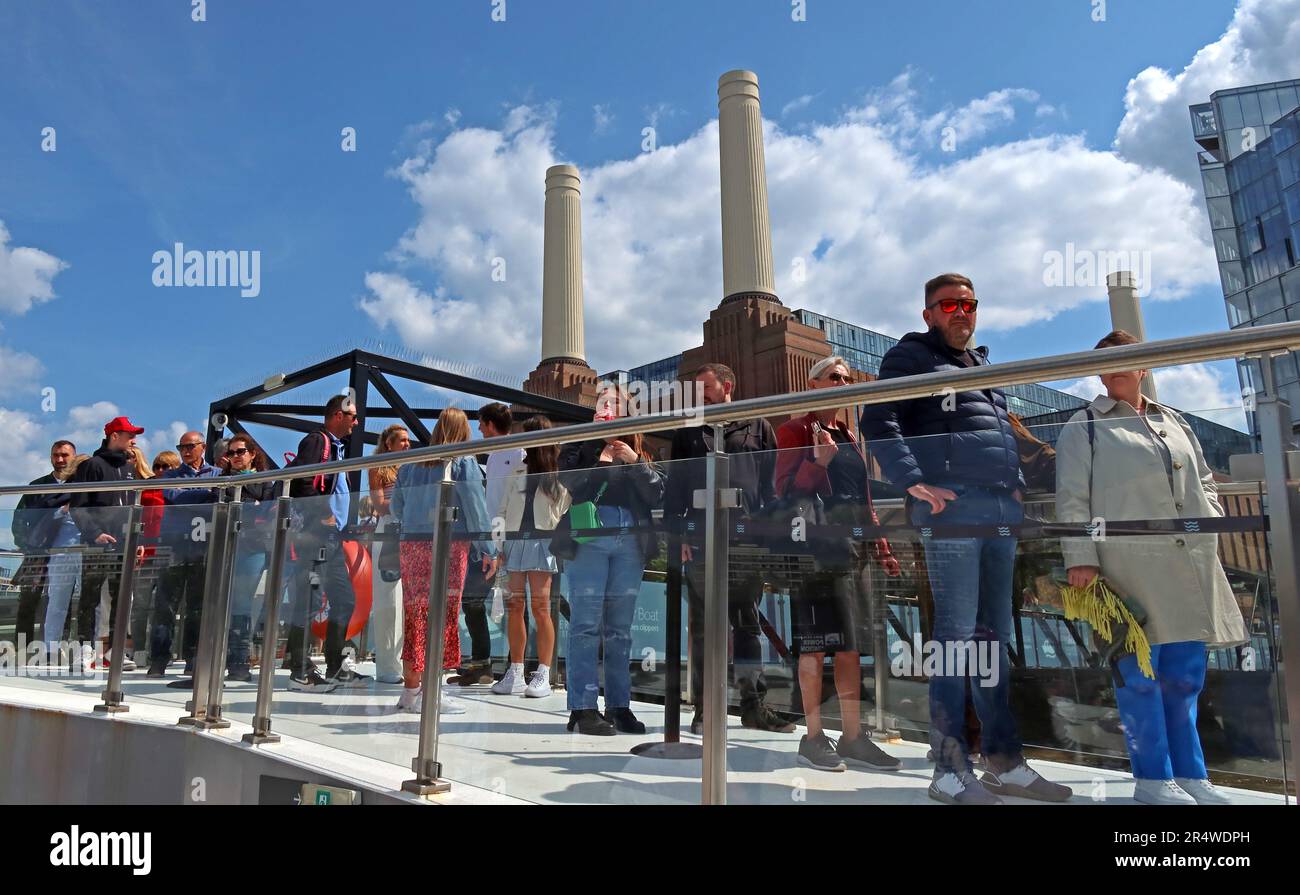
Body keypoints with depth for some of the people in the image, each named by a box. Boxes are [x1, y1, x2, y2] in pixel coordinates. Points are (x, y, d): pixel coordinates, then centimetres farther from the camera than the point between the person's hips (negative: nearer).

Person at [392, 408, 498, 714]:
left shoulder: (412, 463, 13)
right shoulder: (464, 462, -2)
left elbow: (396, 505, 18)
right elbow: (475, 507, -6)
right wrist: (489, 551, -3)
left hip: (412, 543, 5)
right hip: (449, 544, -5)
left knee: (414, 616, 10)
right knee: (443, 616, -1)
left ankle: (410, 690, 17)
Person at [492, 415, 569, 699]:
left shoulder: (560, 475, 4)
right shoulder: (517, 472, 15)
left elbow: (564, 514, 2)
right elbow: (502, 510, 14)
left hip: (542, 542, -4)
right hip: (514, 541, 4)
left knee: (540, 607, -8)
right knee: (514, 607, 2)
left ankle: (543, 675, -2)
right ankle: (515, 674, 10)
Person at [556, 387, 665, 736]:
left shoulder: (639, 453, 19)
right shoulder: (580, 447, 12)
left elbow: (658, 494, 7)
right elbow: (568, 482, -5)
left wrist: (635, 462, -4)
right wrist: (597, 443, -5)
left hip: (630, 544, 3)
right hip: (589, 540, -3)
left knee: (620, 629, 6)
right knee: (586, 625, -6)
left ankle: (619, 705, 12)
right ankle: (583, 707, -3)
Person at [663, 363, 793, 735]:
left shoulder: (758, 429, 13)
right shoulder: (688, 432, 15)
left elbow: (771, 486, 8)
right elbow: (674, 487, 10)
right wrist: (678, 534, -2)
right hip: (700, 540, 0)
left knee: (748, 623, 4)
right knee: (703, 626, 3)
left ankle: (753, 704, 11)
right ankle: (704, 708, 10)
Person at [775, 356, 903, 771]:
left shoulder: (850, 438, 20)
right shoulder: (795, 431, 0)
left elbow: (864, 500, 21)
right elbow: (786, 490, -8)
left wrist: (881, 549, 16)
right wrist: (818, 461, -22)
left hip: (852, 550, 7)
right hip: (814, 547, -7)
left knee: (851, 645, 8)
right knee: (815, 646, -4)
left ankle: (853, 737, 14)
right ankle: (814, 737, 6)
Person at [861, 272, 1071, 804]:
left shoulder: (983, 366, 28)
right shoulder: (912, 357, 4)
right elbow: (878, 423, -9)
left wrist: (1019, 485, 16)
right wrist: (914, 481, -19)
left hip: (1003, 510, 8)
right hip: (952, 506, -8)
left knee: (994, 634, 10)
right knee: (956, 632, -9)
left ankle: (1004, 763, 19)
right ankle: (951, 770, -3)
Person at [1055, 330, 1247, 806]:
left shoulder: (1174, 422, 21)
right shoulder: (1085, 427, 4)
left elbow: (1205, 484, 25)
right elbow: (1071, 498, -3)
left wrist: (1208, 533, 9)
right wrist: (1081, 557, -12)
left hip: (1189, 566, 5)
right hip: (1127, 566, -5)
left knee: (1185, 673, 7)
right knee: (1140, 670, -4)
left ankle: (1190, 775, 17)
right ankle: (1153, 778, 6)